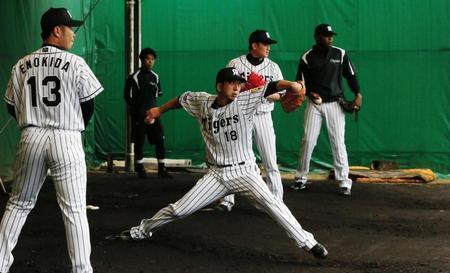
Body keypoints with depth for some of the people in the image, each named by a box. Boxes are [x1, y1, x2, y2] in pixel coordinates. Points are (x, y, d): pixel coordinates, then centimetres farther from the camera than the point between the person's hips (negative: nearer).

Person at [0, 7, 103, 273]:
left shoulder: (22, 66, 6)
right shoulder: (75, 64, -4)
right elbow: (88, 105, 0)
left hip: (31, 139, 4)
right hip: (66, 140, -3)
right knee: (75, 210, 0)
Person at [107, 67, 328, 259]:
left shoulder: (245, 101, -11)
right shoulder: (202, 102, -1)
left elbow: (269, 87, -25)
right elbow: (184, 98, 20)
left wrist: (290, 84, -43)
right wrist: (159, 110, 30)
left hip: (244, 171, -3)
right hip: (216, 174, 3)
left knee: (270, 202, -27)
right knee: (178, 210, 5)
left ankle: (307, 242, -23)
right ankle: (140, 232, 26)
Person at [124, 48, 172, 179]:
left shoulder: (155, 77, 10)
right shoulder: (135, 77, -8)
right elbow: (127, 95, -7)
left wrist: (153, 107, 11)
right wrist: (135, 110, -4)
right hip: (139, 116, -5)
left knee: (160, 140, -1)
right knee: (139, 142, 1)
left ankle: (162, 169, 3)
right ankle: (140, 168, 12)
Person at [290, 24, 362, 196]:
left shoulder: (340, 54, 1)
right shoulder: (307, 57, -2)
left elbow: (350, 75, 6)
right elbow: (301, 82, 2)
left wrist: (358, 94, -6)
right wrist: (310, 93, -17)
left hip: (335, 103, 0)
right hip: (314, 104, 0)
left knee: (338, 142, -3)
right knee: (307, 141, 0)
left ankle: (344, 182, 1)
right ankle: (301, 178, 13)